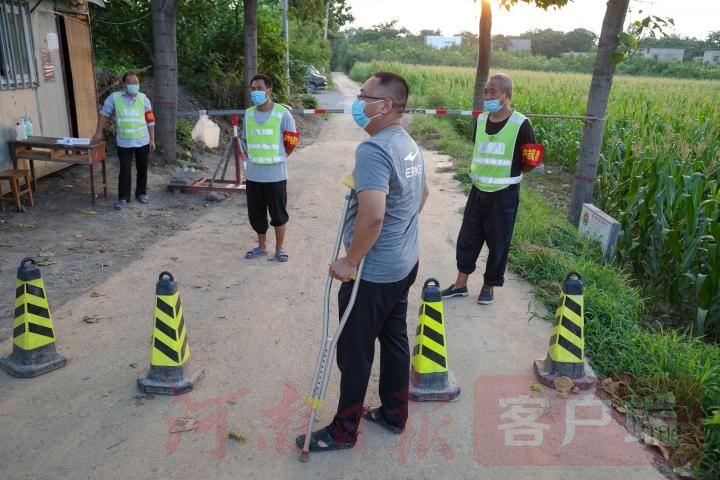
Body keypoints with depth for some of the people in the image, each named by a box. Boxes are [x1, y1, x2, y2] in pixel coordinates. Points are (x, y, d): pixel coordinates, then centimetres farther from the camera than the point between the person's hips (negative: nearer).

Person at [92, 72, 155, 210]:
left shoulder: (143, 99, 1)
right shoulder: (114, 98, -2)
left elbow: (150, 121, 4)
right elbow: (104, 114, 5)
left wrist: (152, 140, 2)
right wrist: (98, 133, 4)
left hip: (143, 141, 2)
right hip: (124, 142, -1)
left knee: (142, 169, 12)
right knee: (125, 171, -2)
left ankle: (141, 193, 28)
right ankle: (123, 198, 5)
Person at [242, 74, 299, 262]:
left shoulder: (282, 113, -9)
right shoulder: (248, 114, 5)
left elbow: (291, 142, -1)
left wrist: (276, 159, 7)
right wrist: (256, 158, 12)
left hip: (275, 174, -4)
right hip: (253, 174, 4)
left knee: (278, 214, 6)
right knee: (256, 214, 12)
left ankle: (280, 248, 23)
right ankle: (262, 246, 29)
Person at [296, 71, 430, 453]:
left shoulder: (373, 150, -24)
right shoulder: (409, 145, 7)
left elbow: (373, 215, -33)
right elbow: (422, 193, 23)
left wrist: (351, 260, -21)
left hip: (373, 272, -9)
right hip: (405, 263, 9)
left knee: (355, 351, 6)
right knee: (395, 338, 20)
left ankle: (343, 431, 24)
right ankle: (394, 415, 37)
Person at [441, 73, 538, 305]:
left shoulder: (520, 124, -13)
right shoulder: (480, 119, 3)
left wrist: (510, 173, -17)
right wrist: (481, 171, 8)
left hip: (504, 195, -5)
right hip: (478, 191, 5)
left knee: (498, 243, 8)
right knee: (467, 238, 11)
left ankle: (489, 286, 27)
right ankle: (460, 284, 26)